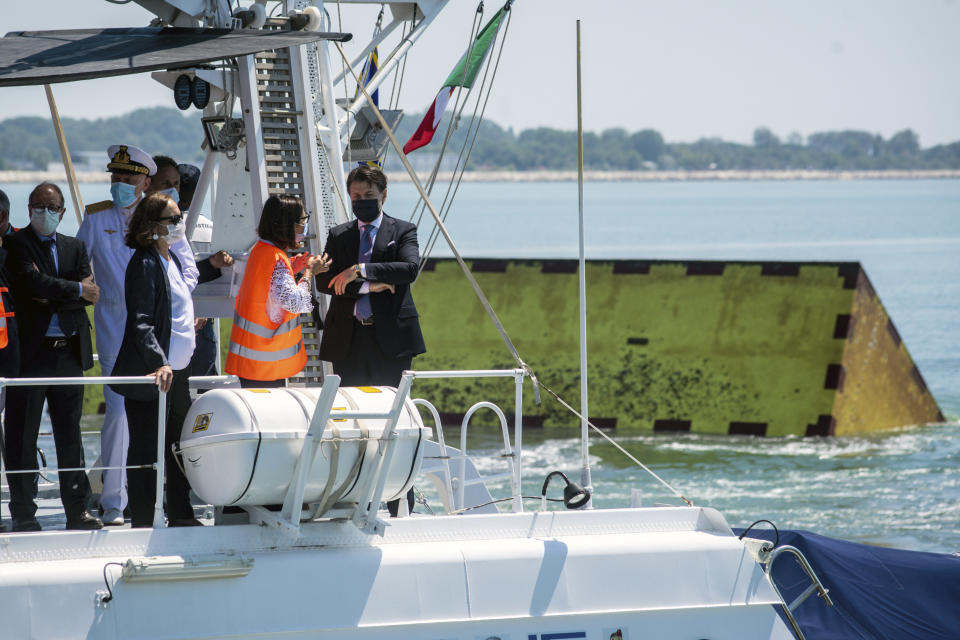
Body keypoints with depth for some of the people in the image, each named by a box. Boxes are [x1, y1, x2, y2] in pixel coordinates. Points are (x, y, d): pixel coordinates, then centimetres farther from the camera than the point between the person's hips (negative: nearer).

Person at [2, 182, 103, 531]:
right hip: (31, 352, -5)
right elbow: (34, 284, -17)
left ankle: (78, 511, 12)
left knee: (70, 434, 8)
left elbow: (90, 294, 2)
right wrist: (76, 290, -8)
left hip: (69, 352, 5)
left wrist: (52, 296, -11)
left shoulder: (74, 247, 15)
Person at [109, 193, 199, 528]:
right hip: (151, 375, -9)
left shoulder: (172, 259, 13)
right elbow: (140, 323, -21)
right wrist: (159, 363, -30)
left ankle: (180, 515, 25)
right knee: (146, 449, -2)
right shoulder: (145, 264, -14)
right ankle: (142, 522, 3)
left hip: (177, 371, 9)